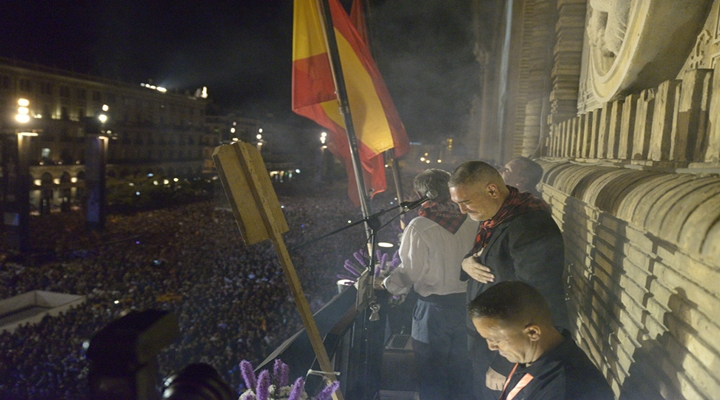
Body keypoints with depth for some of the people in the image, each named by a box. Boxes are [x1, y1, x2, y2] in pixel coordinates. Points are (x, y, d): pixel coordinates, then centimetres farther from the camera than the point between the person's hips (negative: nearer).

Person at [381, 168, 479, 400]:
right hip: (466, 303, 5)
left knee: (431, 375, 13)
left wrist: (385, 285, 1)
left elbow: (410, 272, -14)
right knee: (461, 372, 19)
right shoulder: (470, 224, -3)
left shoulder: (420, 227, -16)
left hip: (433, 308, -4)